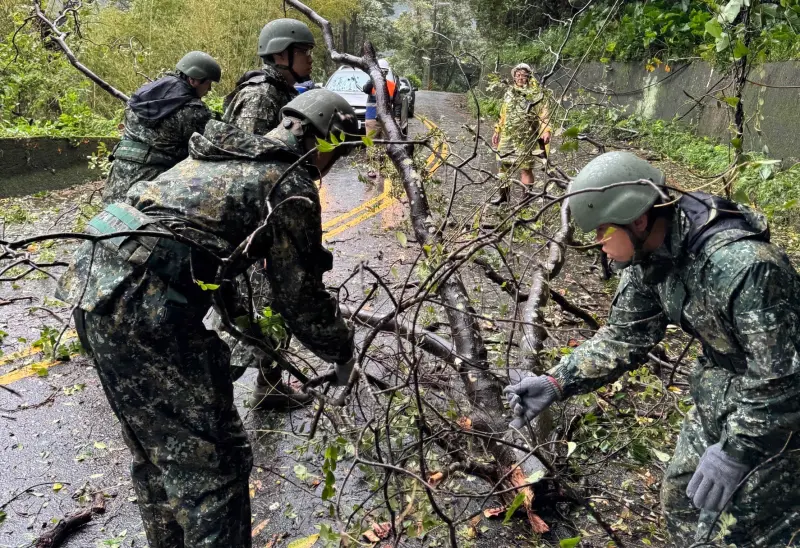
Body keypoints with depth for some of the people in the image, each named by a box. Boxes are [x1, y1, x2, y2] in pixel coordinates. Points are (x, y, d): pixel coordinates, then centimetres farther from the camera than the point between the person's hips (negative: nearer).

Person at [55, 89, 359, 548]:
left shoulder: (224, 152, 21)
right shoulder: (292, 185, -4)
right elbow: (301, 296, -1)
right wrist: (343, 351, 16)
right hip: (146, 308, -10)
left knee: (156, 446, 25)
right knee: (213, 460, 2)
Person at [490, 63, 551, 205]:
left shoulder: (537, 94, -1)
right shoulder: (509, 93, 16)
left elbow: (544, 114, -8)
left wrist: (546, 131, -21)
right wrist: (497, 131, 20)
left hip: (526, 138, -5)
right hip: (507, 137, 6)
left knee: (525, 168, -4)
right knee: (503, 164, 8)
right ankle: (503, 194, 22)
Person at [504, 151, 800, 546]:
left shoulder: (741, 264, -37)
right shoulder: (649, 255, -10)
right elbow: (624, 336, -3)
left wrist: (736, 451, -25)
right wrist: (556, 383, -13)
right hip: (723, 390, 8)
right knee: (680, 497, 17)